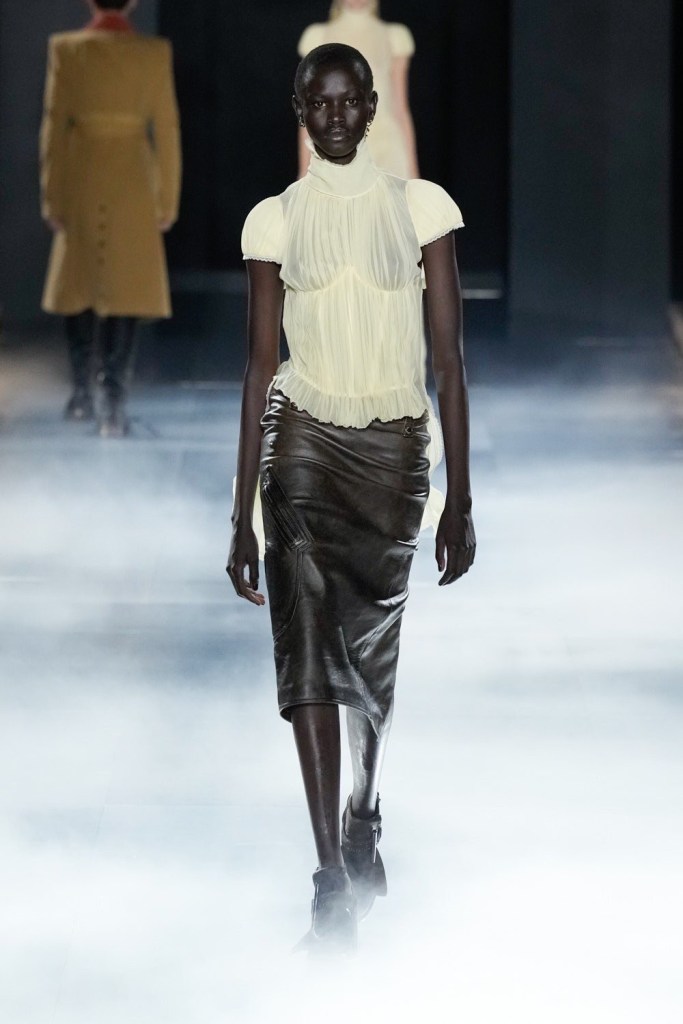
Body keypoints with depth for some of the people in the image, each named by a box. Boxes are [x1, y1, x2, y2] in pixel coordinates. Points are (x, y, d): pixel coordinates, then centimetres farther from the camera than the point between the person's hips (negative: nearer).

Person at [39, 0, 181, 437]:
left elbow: (54, 126, -2)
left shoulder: (67, 49, -3)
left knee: (79, 286, 18)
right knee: (125, 292, 3)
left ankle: (83, 393, 25)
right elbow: (166, 129, -2)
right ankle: (114, 406, -3)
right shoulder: (156, 53, -3)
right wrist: (167, 199, 5)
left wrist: (52, 197, 4)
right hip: (132, 187, -1)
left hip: (81, 186, 1)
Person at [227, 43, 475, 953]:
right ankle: (335, 879, -13)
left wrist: (459, 498, -4)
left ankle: (363, 827, 37)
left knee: (373, 655, 11)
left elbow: (449, 358, 0)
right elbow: (261, 366, 3)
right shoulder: (275, 221, 3)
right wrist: (242, 515, 0)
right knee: (306, 653, -12)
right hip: (303, 445, 0)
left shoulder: (421, 208, 0)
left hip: (394, 451, 0)